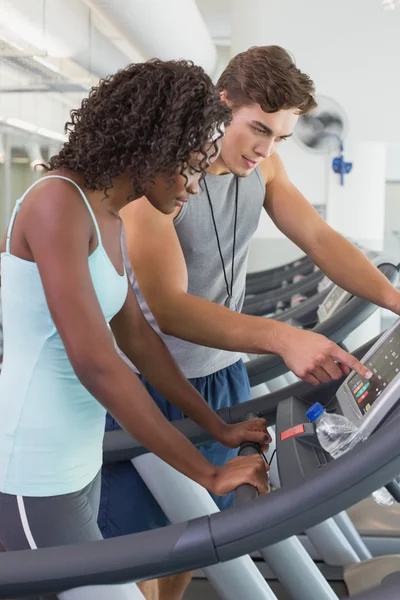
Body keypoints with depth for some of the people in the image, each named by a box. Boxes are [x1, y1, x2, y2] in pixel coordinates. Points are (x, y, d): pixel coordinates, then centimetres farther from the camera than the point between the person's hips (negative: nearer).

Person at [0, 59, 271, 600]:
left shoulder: (107, 220, 8)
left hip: (77, 460, 9)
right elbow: (96, 364, -26)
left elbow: (136, 335, 14)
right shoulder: (58, 202, -20)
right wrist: (208, 474, -20)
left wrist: (219, 428, 15)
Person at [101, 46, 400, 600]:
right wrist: (283, 339, -43)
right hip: (148, 387, -6)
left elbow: (320, 239, -5)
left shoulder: (262, 167, -1)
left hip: (221, 376, 6)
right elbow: (170, 308, -31)